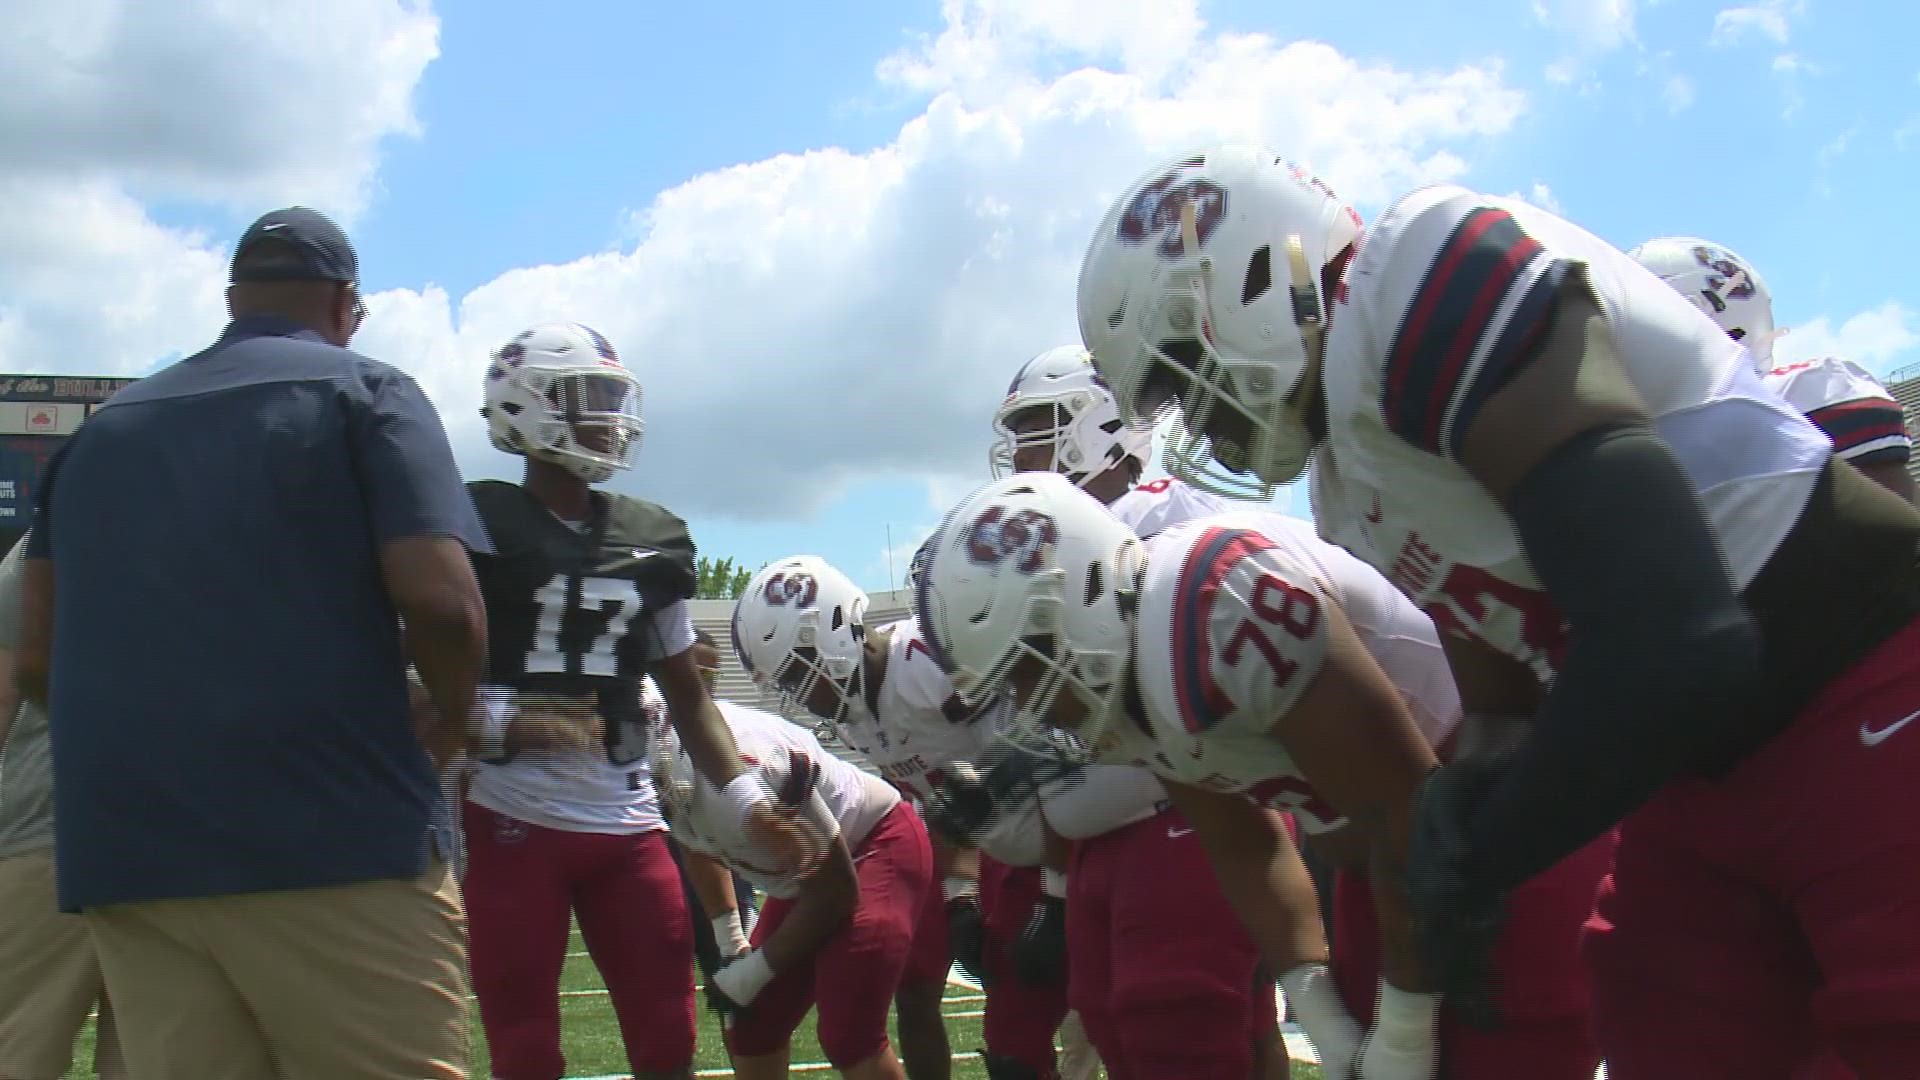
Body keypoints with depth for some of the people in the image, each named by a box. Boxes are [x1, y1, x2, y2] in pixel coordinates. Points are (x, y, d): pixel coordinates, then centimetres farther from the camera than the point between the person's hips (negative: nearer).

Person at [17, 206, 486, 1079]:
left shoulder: (102, 427, 18)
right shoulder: (362, 394, 2)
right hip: (334, 841, -5)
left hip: (124, 851, 6)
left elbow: (38, 660, 14)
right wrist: (453, 714, 8)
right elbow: (440, 605, -11)